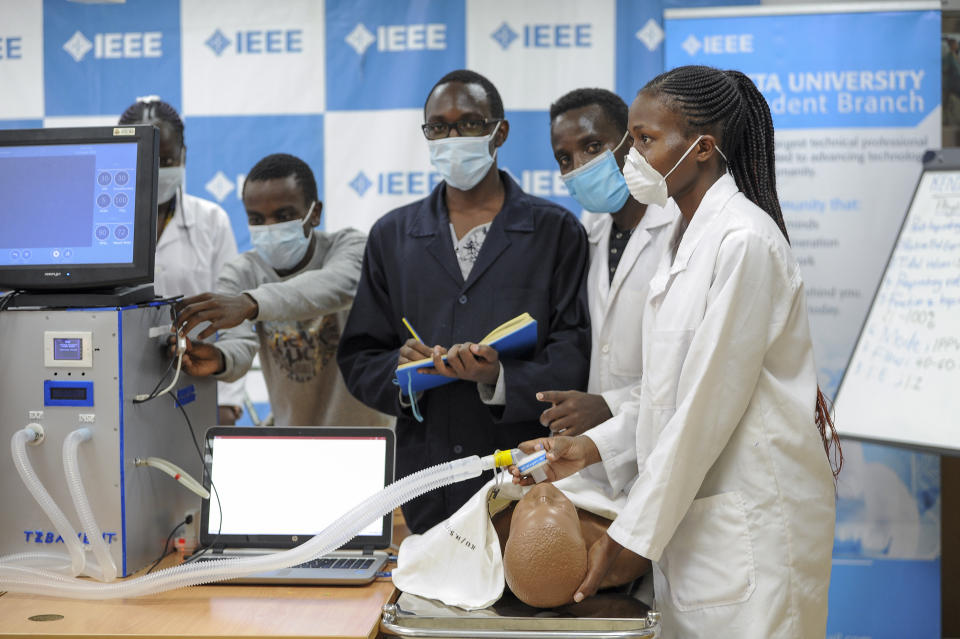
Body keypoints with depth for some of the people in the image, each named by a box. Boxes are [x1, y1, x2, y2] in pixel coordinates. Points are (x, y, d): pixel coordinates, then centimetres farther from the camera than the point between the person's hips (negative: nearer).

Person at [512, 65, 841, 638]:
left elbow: (709, 403, -19)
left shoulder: (744, 241, -17)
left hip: (753, 518, -8)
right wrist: (594, 447, 3)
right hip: (696, 509, 8)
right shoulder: (690, 236, 13)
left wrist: (629, 533, -15)